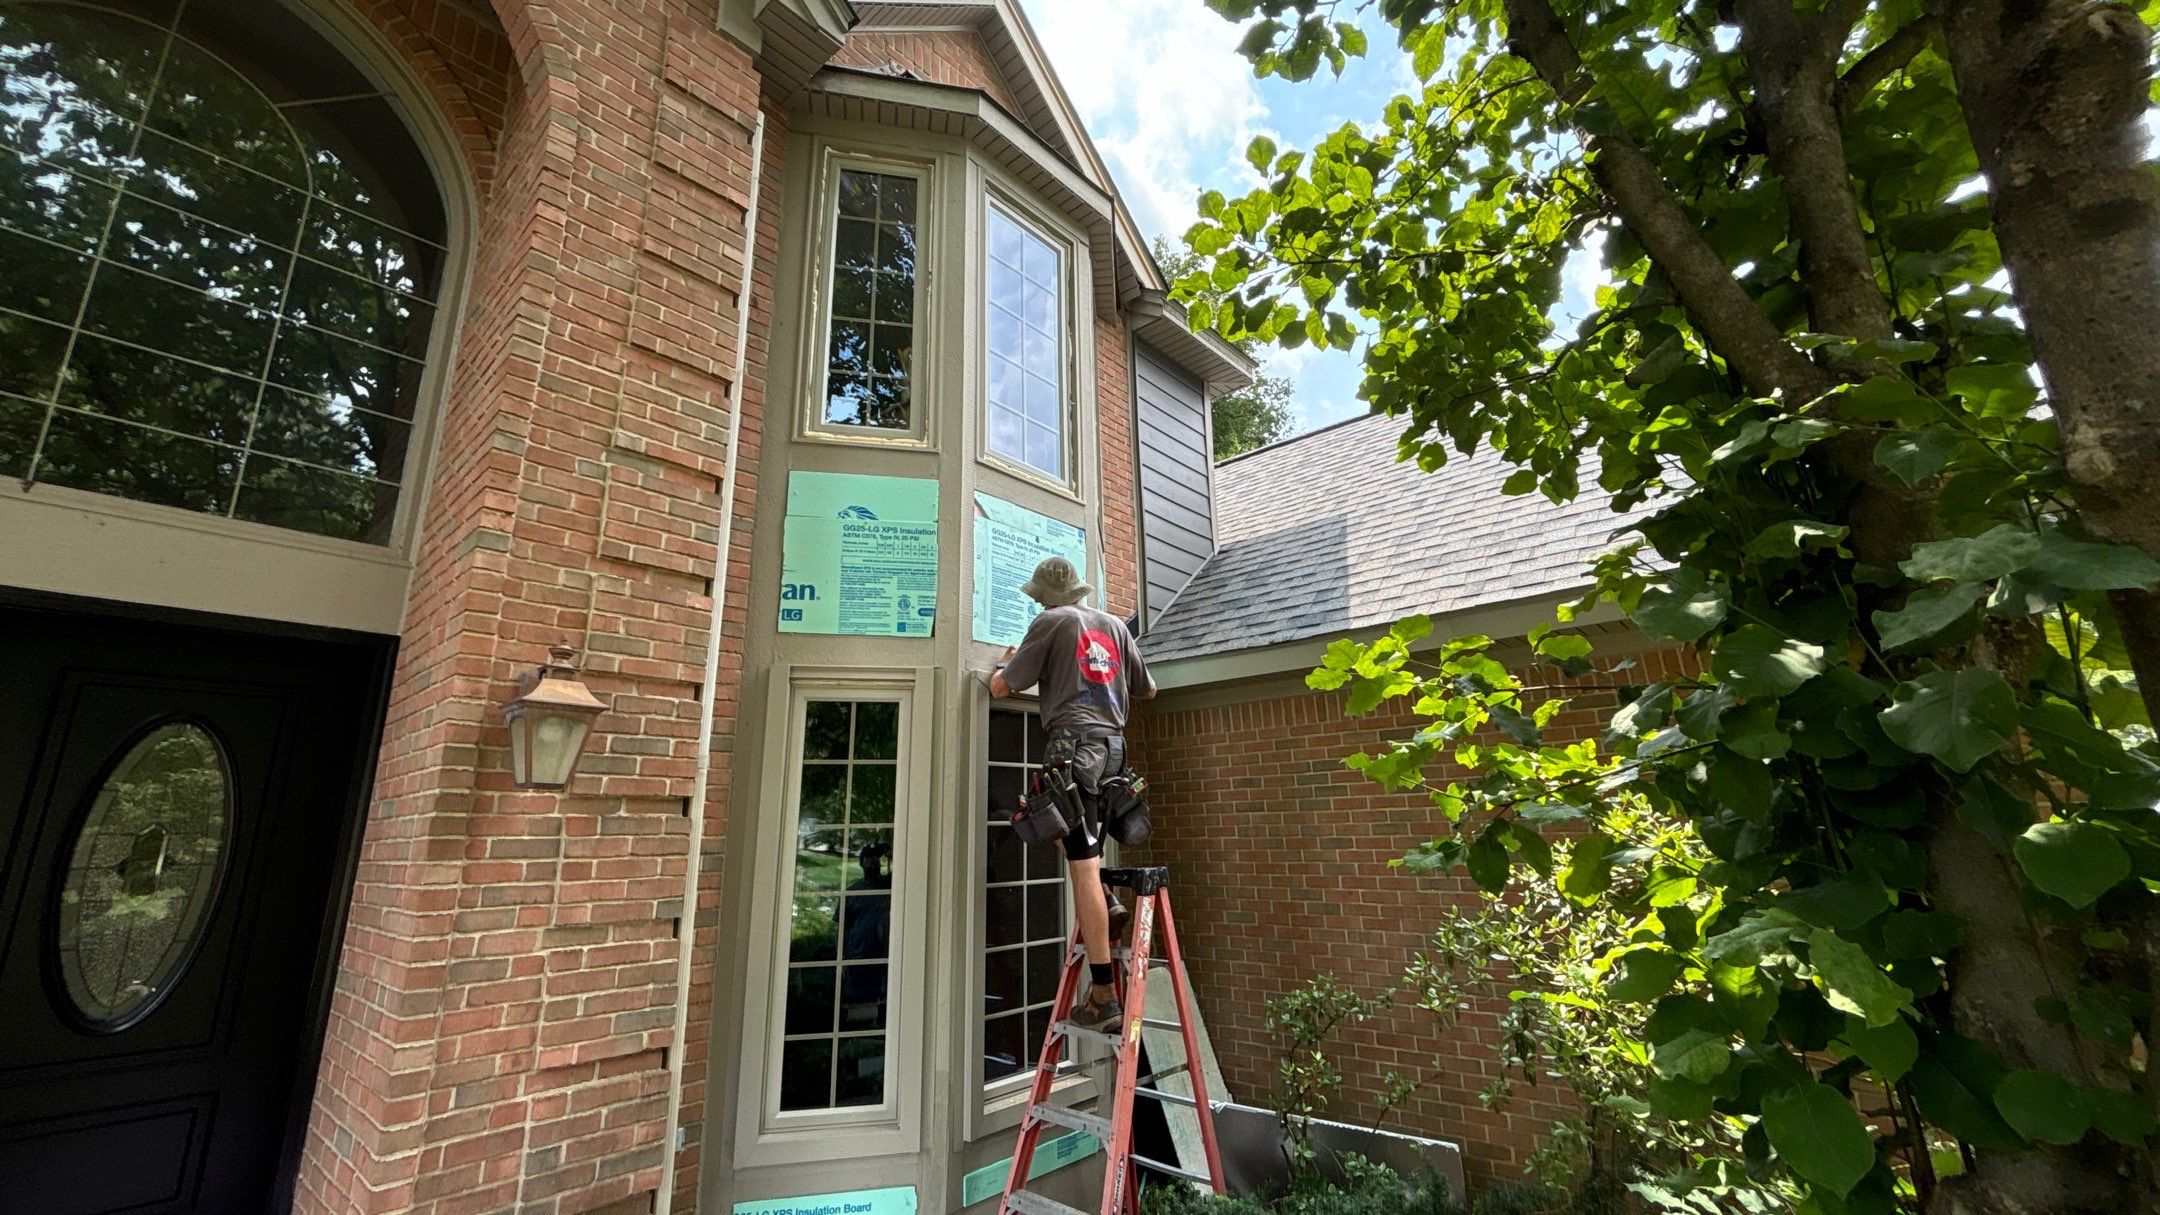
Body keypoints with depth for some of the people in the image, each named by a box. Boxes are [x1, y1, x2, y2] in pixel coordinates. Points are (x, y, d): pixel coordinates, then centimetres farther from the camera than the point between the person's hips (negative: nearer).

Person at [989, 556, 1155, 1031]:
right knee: (1087, 857, 25)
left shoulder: (1051, 621, 4)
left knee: (1083, 867, -8)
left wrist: (1005, 663, 26)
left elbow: (999, 687, 4)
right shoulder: (1116, 625, 19)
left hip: (1074, 744, -6)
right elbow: (1147, 689, 28)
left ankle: (1103, 994, -7)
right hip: (1114, 744, 7)